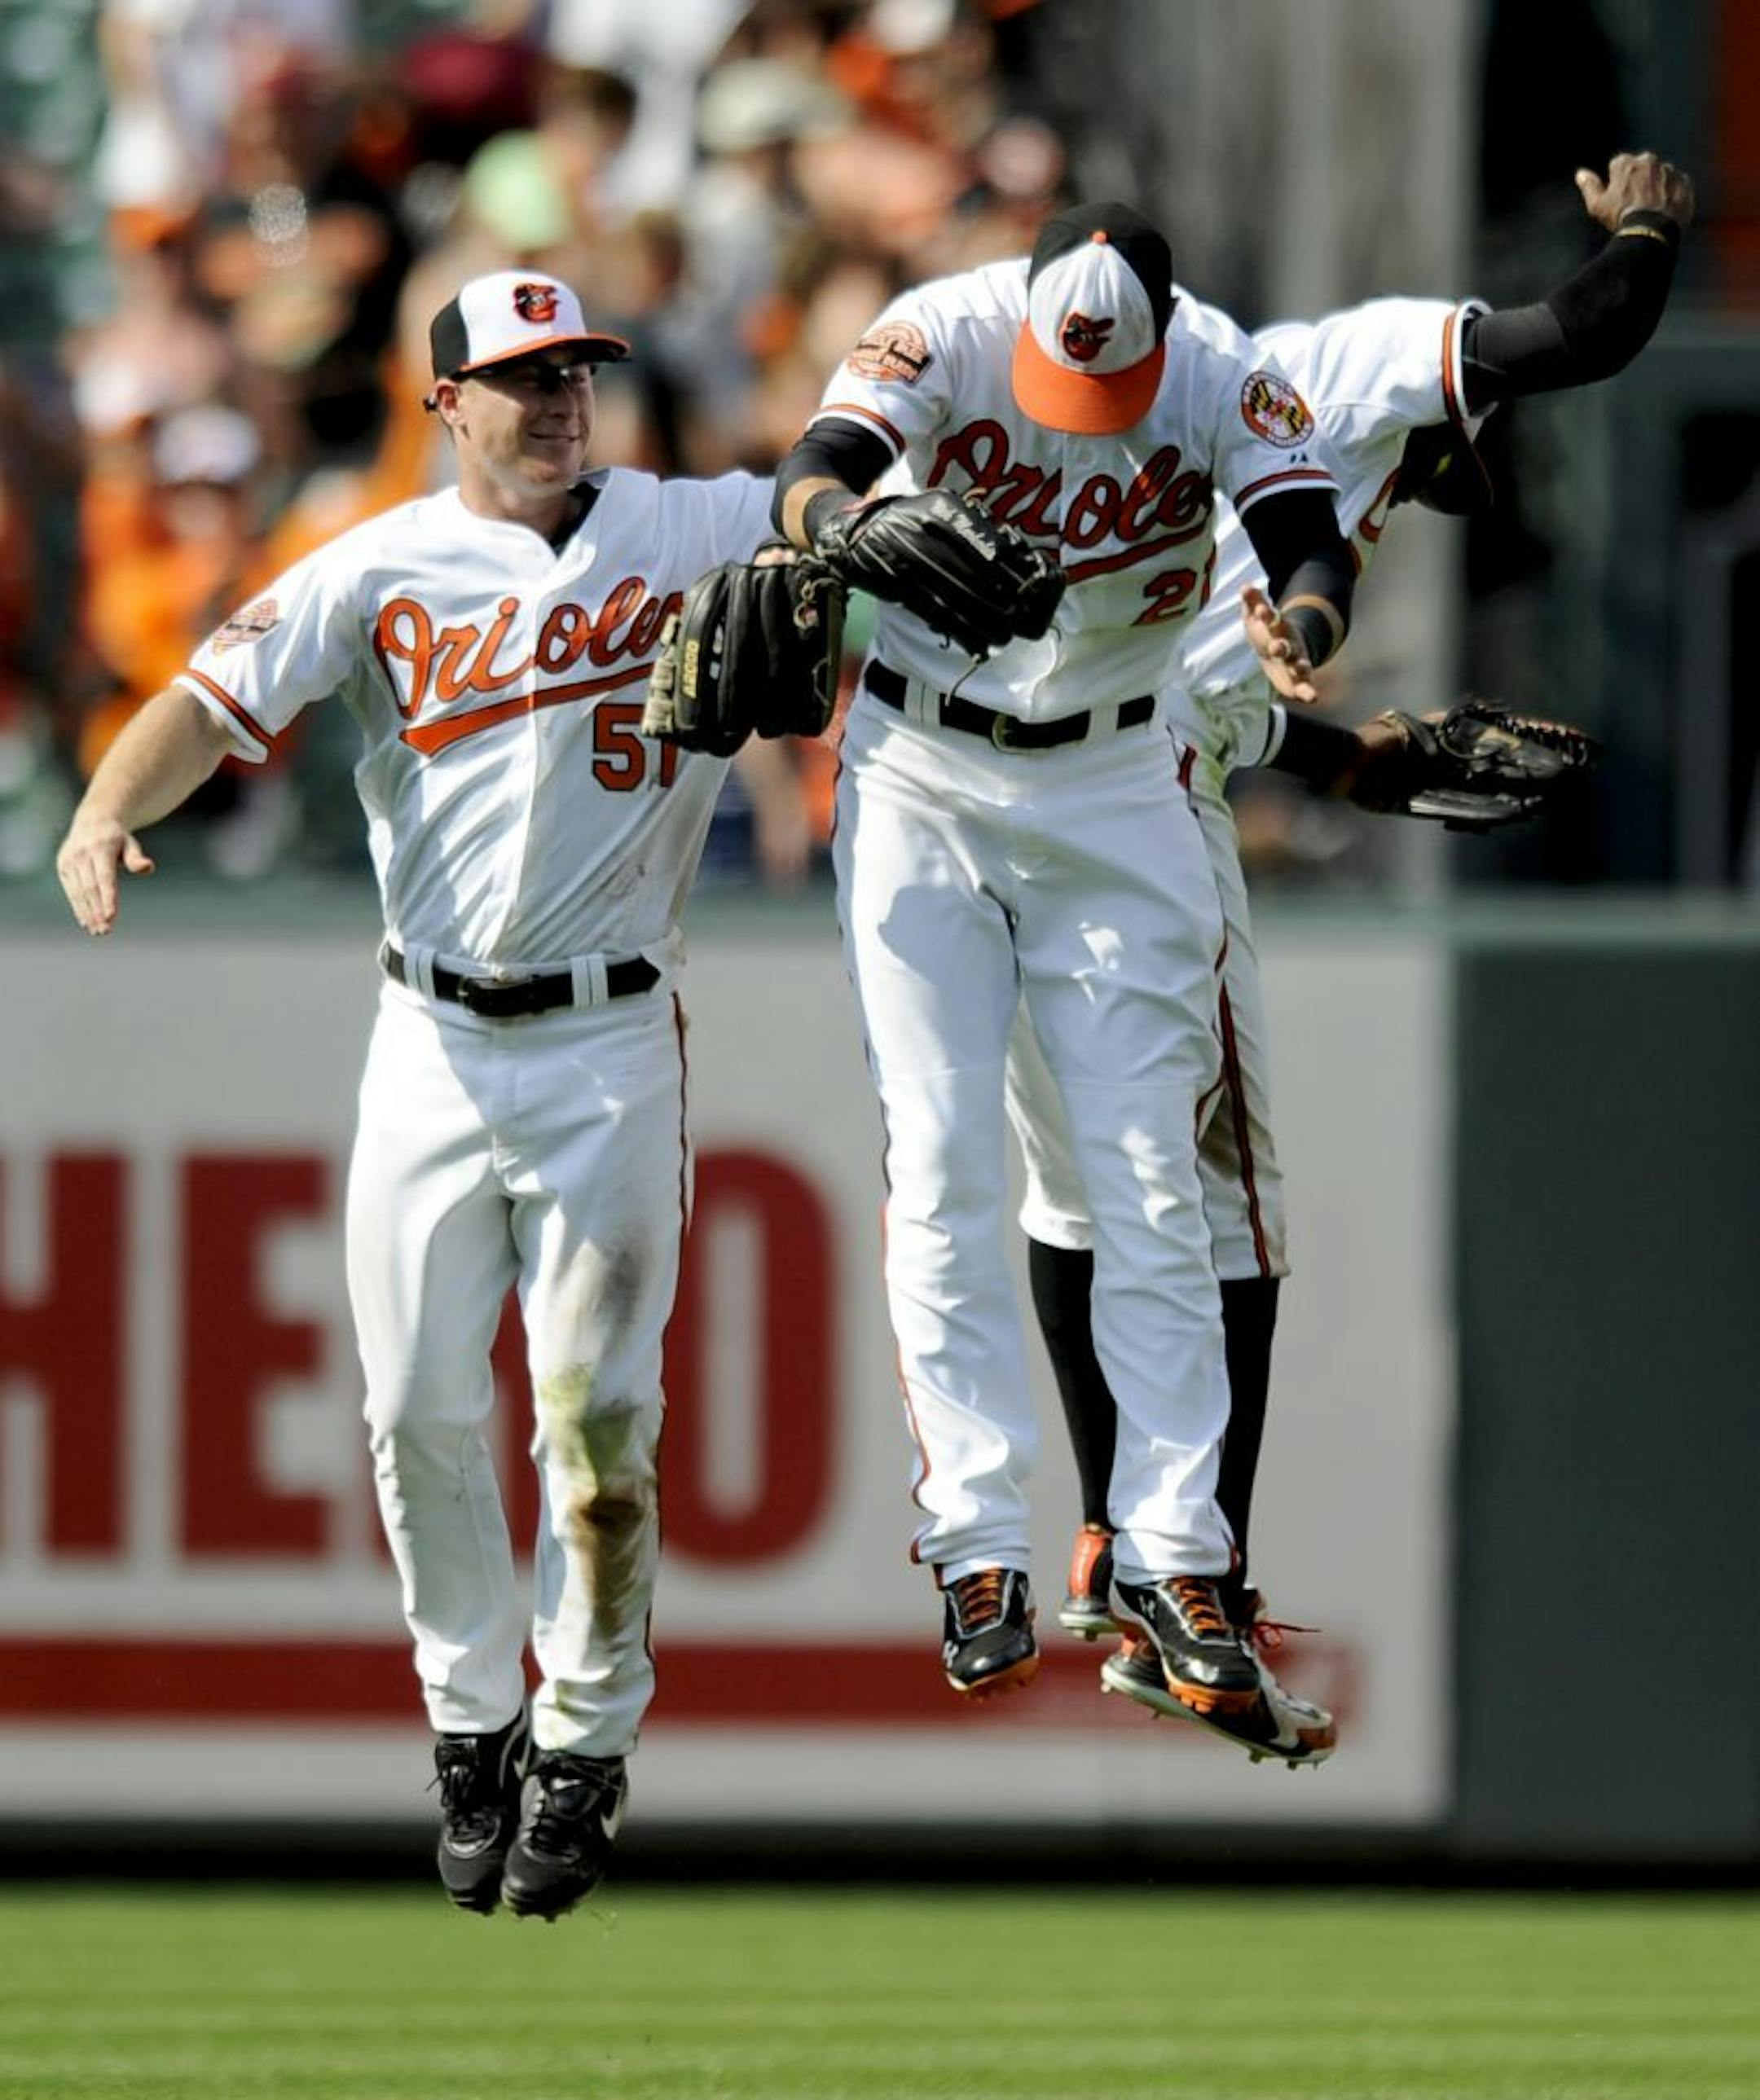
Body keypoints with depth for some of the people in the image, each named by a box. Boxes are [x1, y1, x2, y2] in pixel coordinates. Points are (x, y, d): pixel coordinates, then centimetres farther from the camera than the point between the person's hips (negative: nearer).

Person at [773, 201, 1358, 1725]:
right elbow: (818, 470, -32)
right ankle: (979, 1549, -4)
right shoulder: (946, 337, -19)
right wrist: (842, 524, -56)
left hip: (1116, 791, 1)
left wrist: (1300, 624, -50)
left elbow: (1310, 537, -26)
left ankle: (1172, 1555, 1)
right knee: (944, 1169, -6)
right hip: (924, 781, -1)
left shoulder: (1222, 376, -16)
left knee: (1150, 1179, -2)